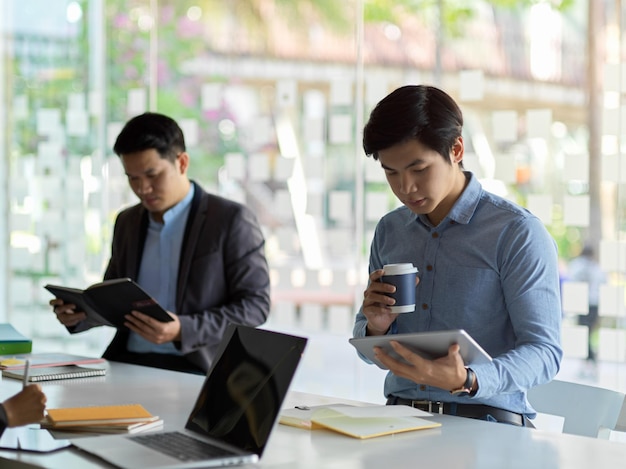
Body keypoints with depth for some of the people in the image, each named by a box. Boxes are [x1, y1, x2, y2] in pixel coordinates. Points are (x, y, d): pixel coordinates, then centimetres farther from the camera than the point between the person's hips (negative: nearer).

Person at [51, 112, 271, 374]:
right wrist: (80, 311, 2)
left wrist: (183, 330, -20)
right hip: (125, 363, 6)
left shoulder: (232, 220, -4)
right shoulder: (127, 222, 15)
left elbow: (254, 305, -7)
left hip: (195, 369, -5)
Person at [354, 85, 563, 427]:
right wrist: (376, 327, -1)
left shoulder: (517, 232, -5)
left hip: (487, 418, -4)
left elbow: (544, 351, -9)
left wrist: (467, 381, -25)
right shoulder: (388, 231, 13)